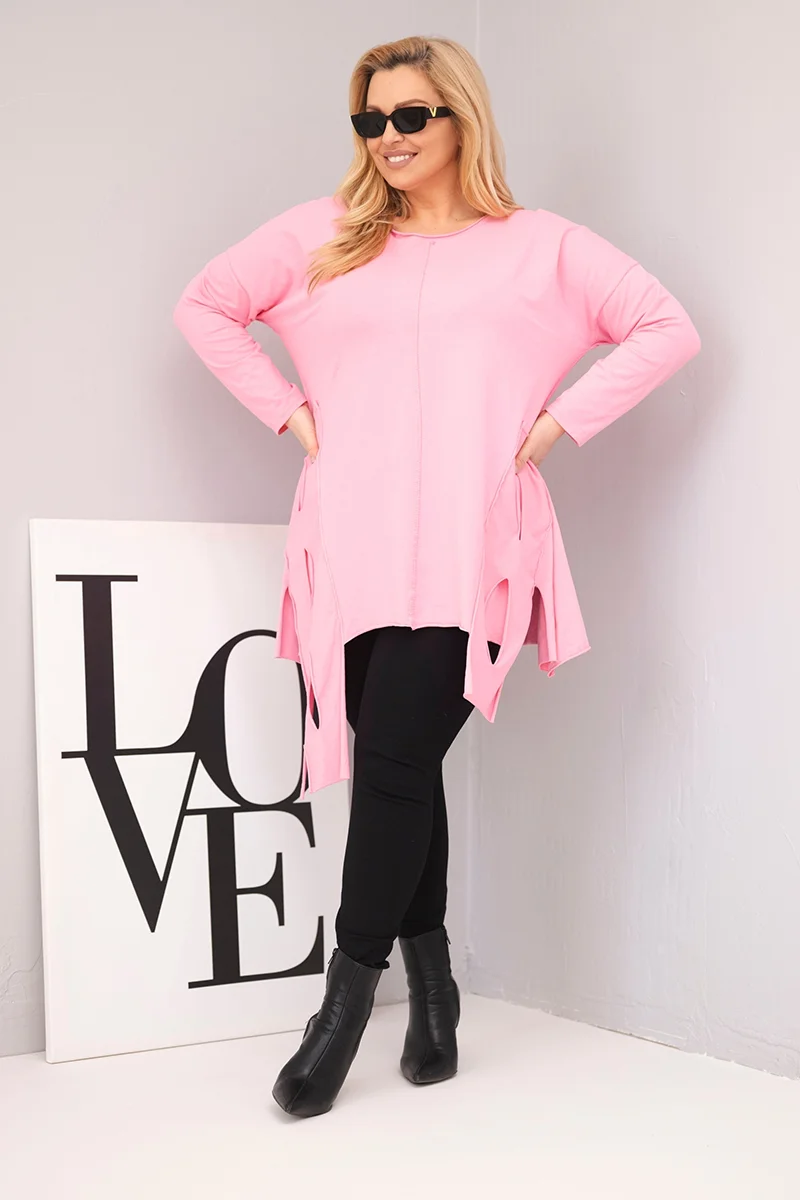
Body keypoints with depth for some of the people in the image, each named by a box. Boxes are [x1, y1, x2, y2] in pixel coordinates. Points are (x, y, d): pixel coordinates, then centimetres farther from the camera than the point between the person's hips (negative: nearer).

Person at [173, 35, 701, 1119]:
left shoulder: (541, 245, 11)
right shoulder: (322, 234, 15)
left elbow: (667, 327, 12)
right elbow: (205, 305, 21)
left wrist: (560, 421, 1)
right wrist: (286, 409, 9)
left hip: (468, 552, -2)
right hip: (351, 550, 2)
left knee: (394, 764, -11)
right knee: (399, 769, 5)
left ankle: (346, 1002, 5)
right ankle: (432, 987, 24)